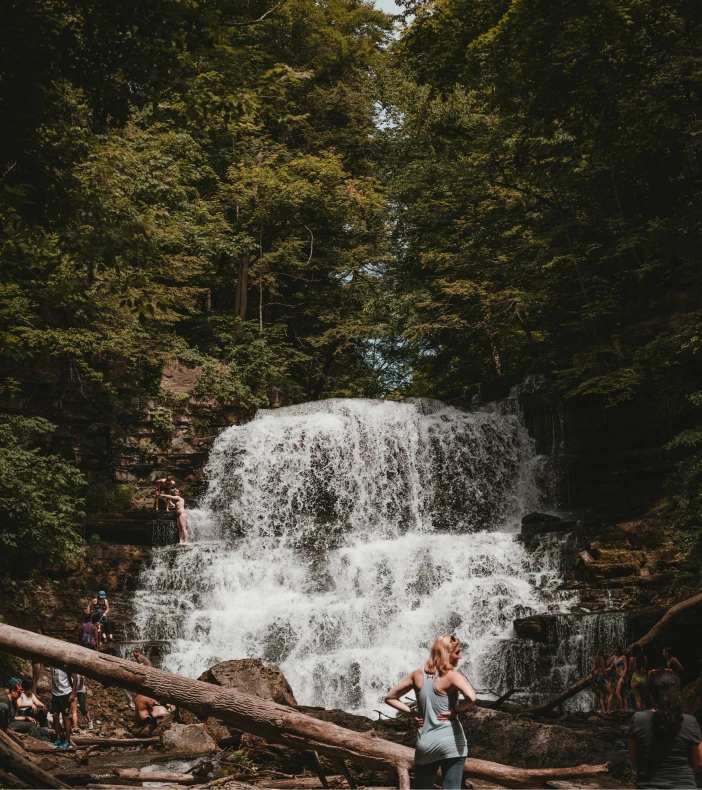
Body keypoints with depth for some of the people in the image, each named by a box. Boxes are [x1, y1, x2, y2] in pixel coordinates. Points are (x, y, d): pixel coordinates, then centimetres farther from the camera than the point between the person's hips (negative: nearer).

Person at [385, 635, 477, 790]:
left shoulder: (418, 675, 5)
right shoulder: (452, 675, -10)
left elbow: (390, 697, 11)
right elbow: (471, 697, -28)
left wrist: (413, 712, 6)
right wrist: (454, 711, -12)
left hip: (425, 744, 4)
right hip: (451, 742, -4)